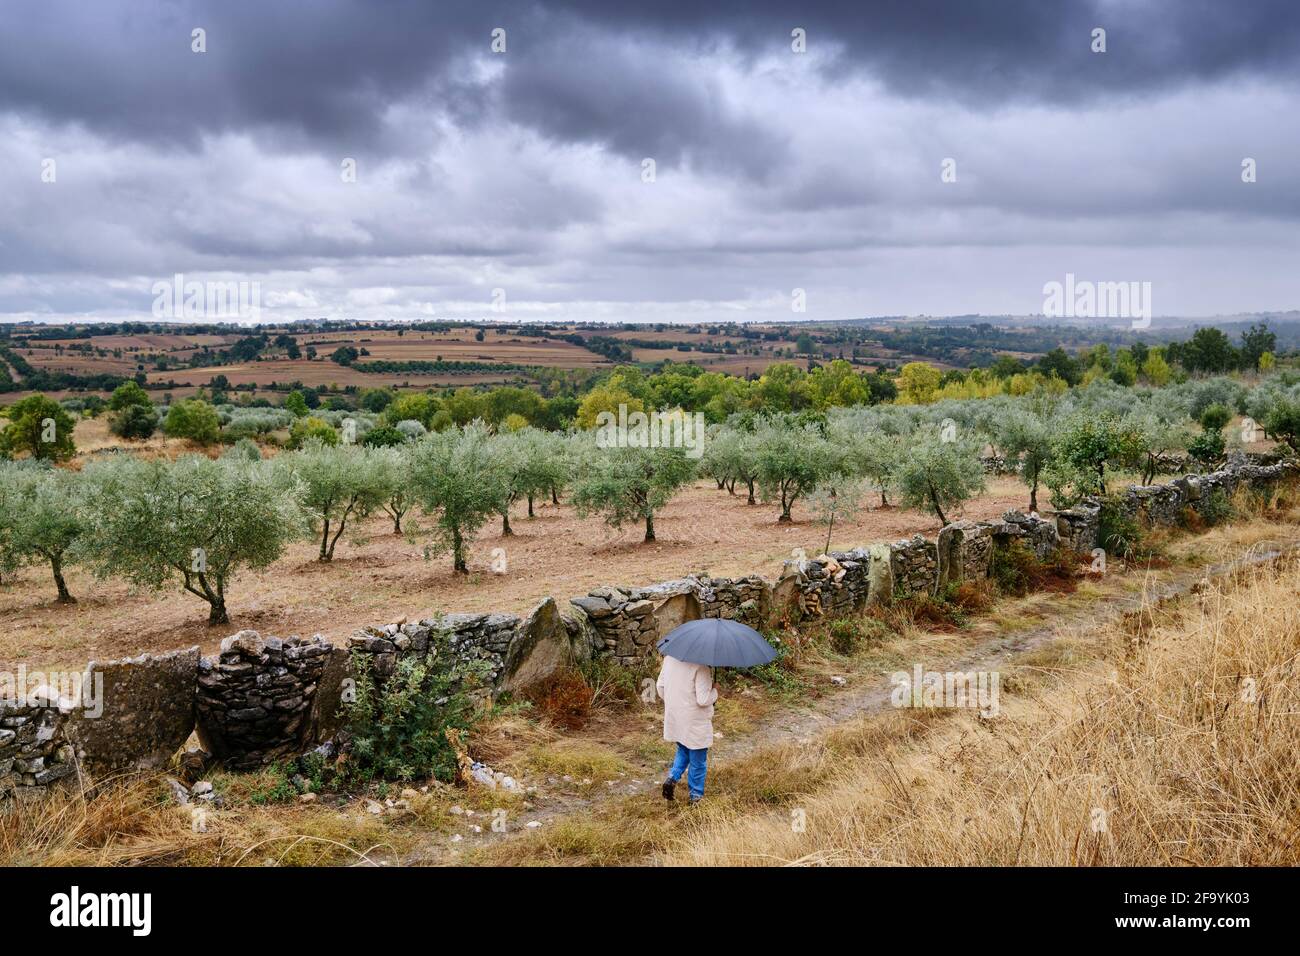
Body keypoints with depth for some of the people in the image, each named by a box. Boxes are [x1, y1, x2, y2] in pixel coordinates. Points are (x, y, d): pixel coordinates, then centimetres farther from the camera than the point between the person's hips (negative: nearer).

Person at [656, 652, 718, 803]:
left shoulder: (669, 658, -5)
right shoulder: (701, 666, -26)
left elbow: (660, 685, 5)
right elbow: (703, 700, -26)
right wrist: (715, 692, -6)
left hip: (674, 718, 6)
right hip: (695, 722, -6)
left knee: (683, 751, 29)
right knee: (698, 761, 14)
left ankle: (672, 778, 12)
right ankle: (696, 796, 26)